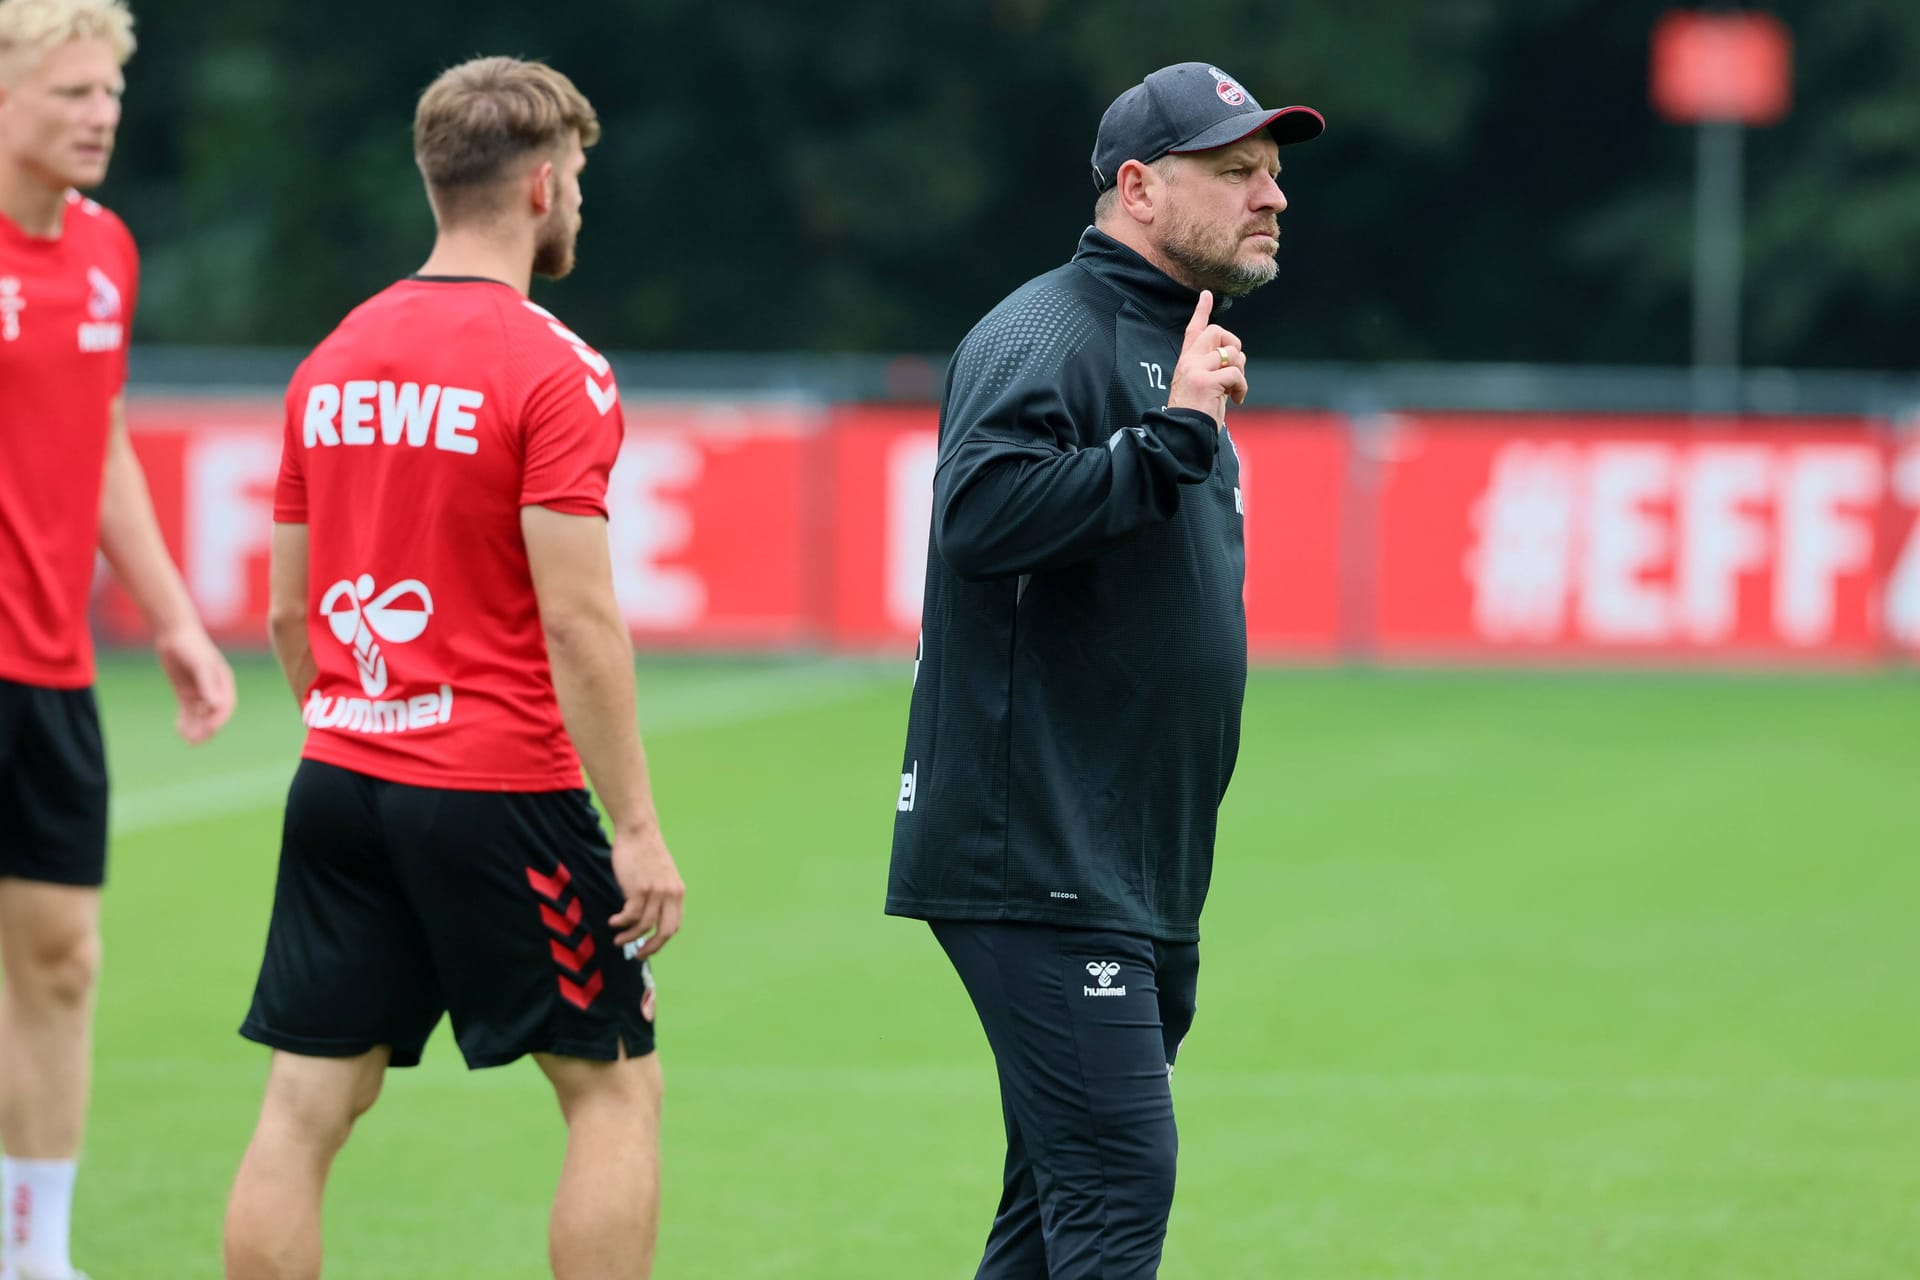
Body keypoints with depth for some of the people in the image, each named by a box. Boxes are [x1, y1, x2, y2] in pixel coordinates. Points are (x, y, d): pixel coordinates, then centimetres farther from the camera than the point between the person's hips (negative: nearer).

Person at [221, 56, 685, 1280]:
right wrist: (639, 831, -13)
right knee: (617, 1088, 5)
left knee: (306, 1107, 5)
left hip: (341, 779, 6)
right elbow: (578, 618, -16)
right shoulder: (552, 373, -11)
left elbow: (290, 609, 13)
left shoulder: (333, 363, 10)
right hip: (501, 789, -6)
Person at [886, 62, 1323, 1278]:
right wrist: (1173, 438, -25)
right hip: (1038, 866, -10)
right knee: (1118, 1179, -16)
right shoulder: (1048, 336, -10)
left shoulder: (1176, 356, 21)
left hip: (1139, 882, 10)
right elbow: (985, 513, -28)